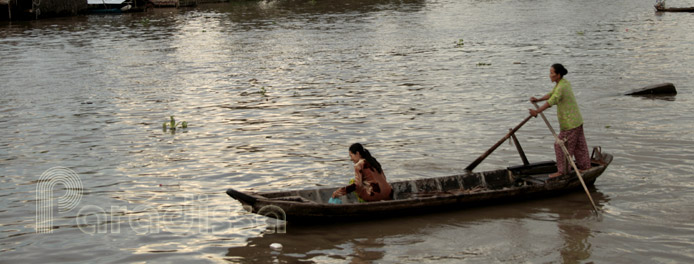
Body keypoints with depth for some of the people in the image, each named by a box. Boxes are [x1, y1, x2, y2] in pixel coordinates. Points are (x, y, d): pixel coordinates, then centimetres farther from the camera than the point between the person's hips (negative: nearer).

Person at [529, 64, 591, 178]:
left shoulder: (561, 87, -22)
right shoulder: (565, 83, 8)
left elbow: (552, 101, -33)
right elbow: (551, 94, 15)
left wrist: (537, 111, -37)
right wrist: (538, 99, 2)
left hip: (570, 123, -10)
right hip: (577, 121, 10)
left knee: (560, 145, 0)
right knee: (579, 145, 19)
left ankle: (561, 171, 7)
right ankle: (586, 167, 29)